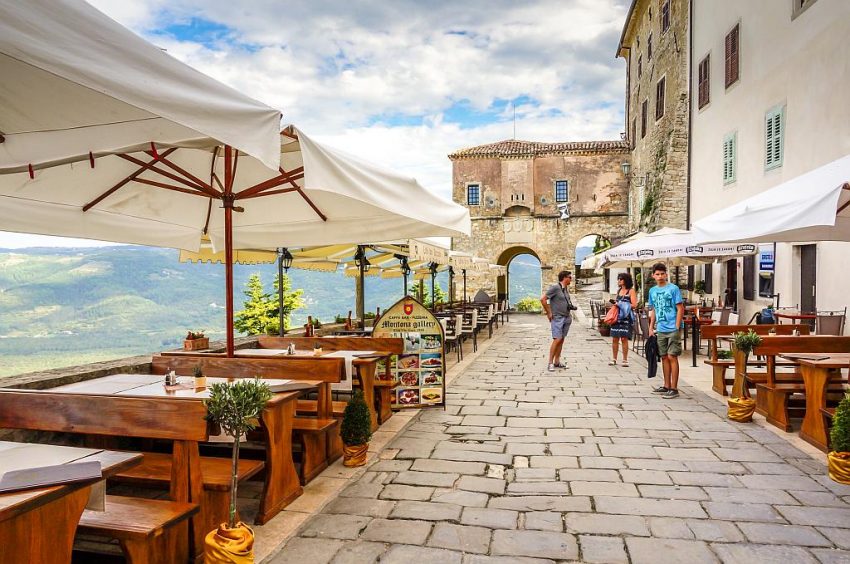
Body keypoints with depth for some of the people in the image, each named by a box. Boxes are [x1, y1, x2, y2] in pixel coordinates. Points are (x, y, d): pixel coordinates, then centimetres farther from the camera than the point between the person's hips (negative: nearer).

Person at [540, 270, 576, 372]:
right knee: (557, 339, -14)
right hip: (557, 318, -8)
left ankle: (557, 362, 14)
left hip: (566, 318, 8)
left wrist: (571, 307, 11)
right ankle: (550, 363, -10)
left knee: (561, 340, 8)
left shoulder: (565, 289, 14)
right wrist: (548, 313, -14)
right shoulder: (555, 288, -12)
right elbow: (542, 299, -18)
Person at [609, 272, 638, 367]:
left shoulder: (631, 291, -2)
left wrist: (621, 304, -13)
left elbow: (634, 305, -10)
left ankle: (625, 360, 3)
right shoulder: (619, 290, 17)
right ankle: (614, 359, 12)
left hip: (626, 318, -6)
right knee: (614, 338, 4)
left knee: (624, 338, -6)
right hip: (617, 317, 6)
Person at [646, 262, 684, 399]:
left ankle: (674, 389, 1)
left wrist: (677, 327, -13)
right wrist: (651, 328, 13)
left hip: (672, 329, -5)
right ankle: (667, 386, 21)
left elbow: (680, 309, -8)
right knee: (664, 357, 11)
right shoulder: (652, 291, 10)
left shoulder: (673, 288, -7)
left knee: (672, 357, -5)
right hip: (660, 330, 6)